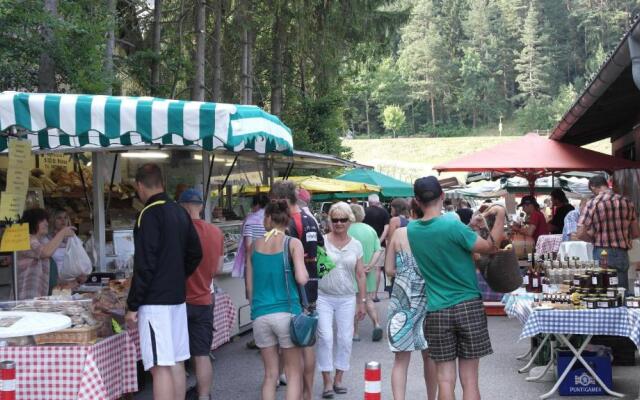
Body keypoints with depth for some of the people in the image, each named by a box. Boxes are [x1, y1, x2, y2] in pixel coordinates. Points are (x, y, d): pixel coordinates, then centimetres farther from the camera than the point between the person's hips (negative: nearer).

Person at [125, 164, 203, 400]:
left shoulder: (149, 215, -13)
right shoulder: (180, 212, 11)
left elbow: (144, 266, -16)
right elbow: (195, 254, 18)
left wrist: (132, 306, -12)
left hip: (155, 301, -8)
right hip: (178, 298, 8)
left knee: (160, 367, -7)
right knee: (176, 363, 13)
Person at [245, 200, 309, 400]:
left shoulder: (255, 245, 7)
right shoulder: (293, 243, -3)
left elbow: (250, 285, 11)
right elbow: (301, 279, -15)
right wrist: (304, 271, 6)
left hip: (260, 314, 3)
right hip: (287, 312, -3)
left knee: (270, 374, 11)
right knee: (294, 374, 6)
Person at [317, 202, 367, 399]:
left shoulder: (356, 245, 5)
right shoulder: (321, 241, -3)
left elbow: (360, 275, 9)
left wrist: (362, 301, 8)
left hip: (347, 299, 2)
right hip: (323, 297, -2)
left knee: (345, 339, 5)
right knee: (325, 337, -7)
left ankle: (338, 379, 19)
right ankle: (327, 381, 2)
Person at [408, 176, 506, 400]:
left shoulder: (412, 229, 2)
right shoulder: (453, 225, -14)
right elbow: (489, 248, -5)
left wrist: (473, 226, 14)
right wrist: (500, 216, 3)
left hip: (437, 311, 3)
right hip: (469, 306, -3)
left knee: (445, 379, 5)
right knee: (469, 379, 3)